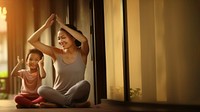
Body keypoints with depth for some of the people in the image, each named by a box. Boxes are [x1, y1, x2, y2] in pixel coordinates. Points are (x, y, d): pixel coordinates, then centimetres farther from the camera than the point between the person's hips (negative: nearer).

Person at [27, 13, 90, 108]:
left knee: (85, 84, -33)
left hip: (76, 95, -2)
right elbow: (32, 41, 3)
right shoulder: (56, 53, 7)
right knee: (42, 89, -30)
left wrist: (62, 25, -16)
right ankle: (74, 105, -27)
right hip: (57, 95, 2)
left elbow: (84, 40, -22)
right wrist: (45, 26, -7)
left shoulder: (81, 53, 2)